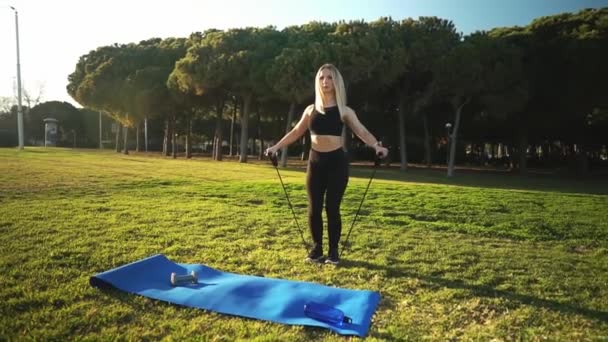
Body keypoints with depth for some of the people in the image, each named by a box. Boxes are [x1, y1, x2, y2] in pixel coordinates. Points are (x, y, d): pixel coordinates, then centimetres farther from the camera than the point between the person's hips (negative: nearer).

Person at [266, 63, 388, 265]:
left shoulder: (344, 111, 2)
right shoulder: (310, 110, 10)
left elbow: (361, 131, -8)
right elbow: (295, 132, 17)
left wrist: (376, 146, -26)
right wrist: (276, 147, 10)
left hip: (337, 161, -3)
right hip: (315, 162, 3)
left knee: (332, 208, -1)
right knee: (314, 208, 3)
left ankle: (333, 251, 12)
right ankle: (316, 249, 18)